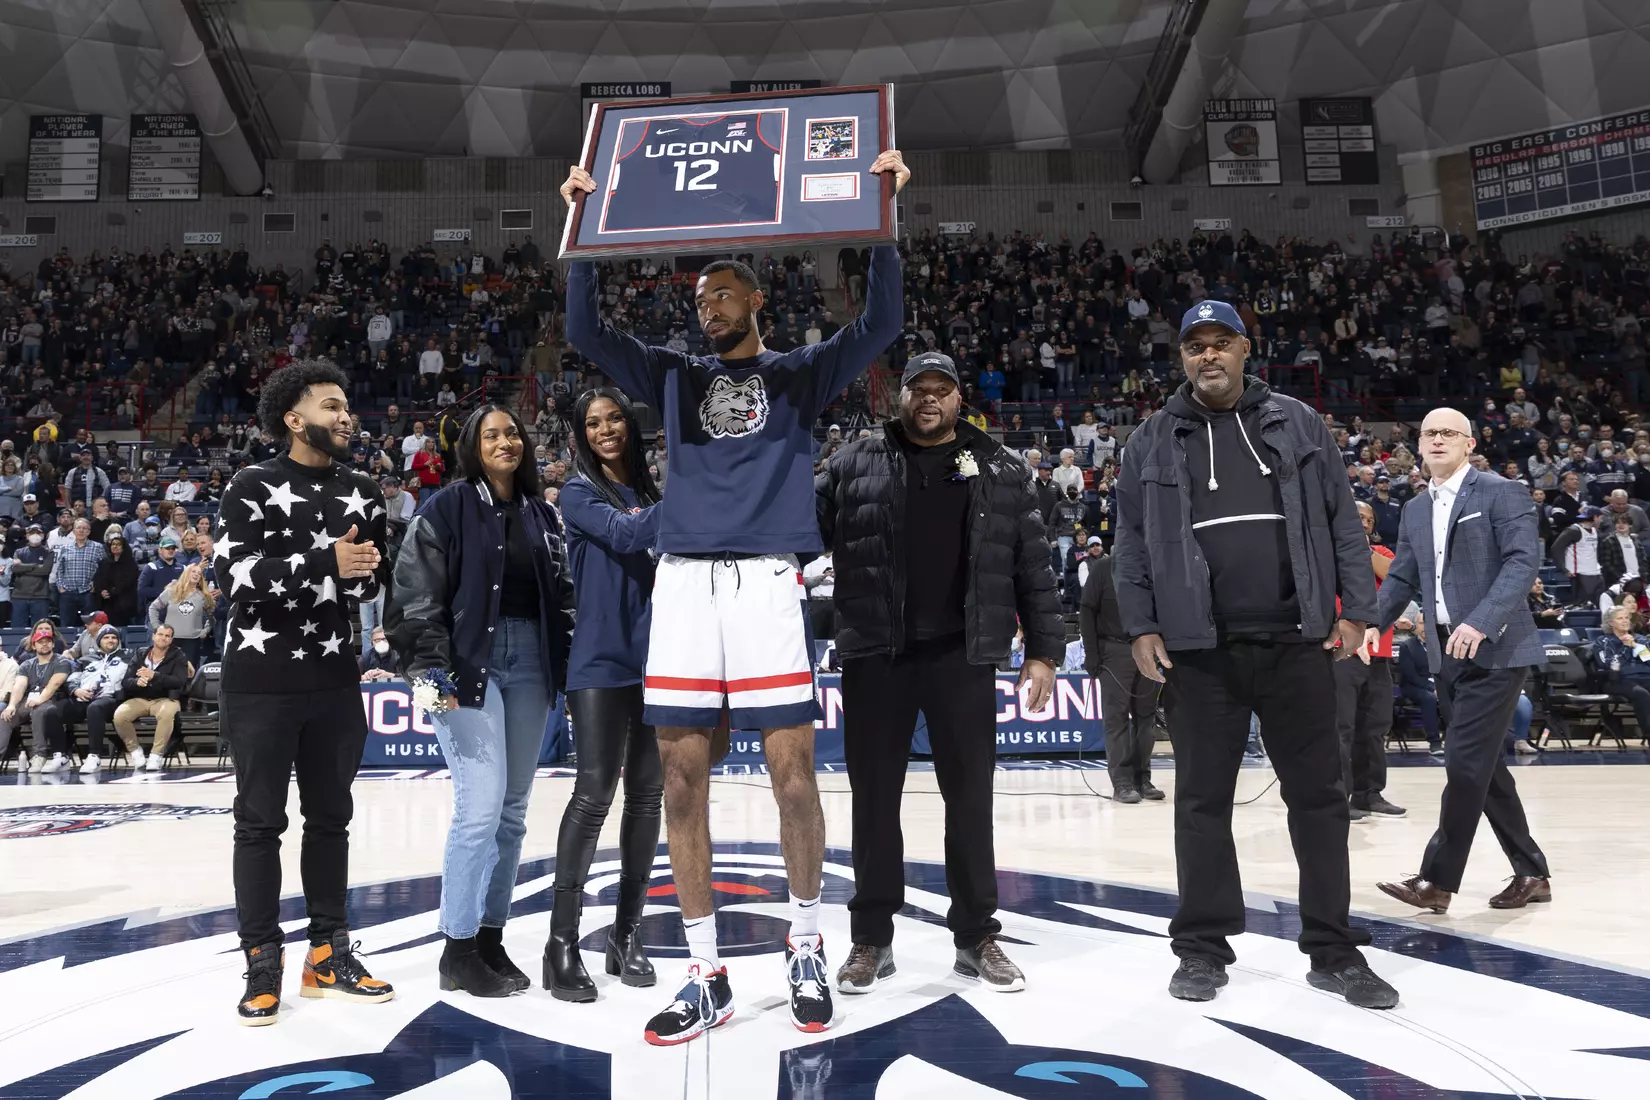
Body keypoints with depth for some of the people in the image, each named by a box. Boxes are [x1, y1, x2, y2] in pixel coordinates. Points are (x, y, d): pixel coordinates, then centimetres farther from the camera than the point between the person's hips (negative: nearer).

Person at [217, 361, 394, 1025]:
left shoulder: (362, 493, 9)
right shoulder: (253, 486, -5)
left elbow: (373, 582, 10)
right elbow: (237, 571, -17)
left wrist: (363, 571, -12)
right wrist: (326, 562, -23)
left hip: (335, 681, 5)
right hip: (260, 680, -4)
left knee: (330, 816, 10)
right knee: (259, 821, 3)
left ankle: (328, 953, 21)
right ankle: (263, 960, 14)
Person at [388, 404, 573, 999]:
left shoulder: (539, 514, 15)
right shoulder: (446, 508, -2)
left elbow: (561, 594, 16)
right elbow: (415, 595, -8)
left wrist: (567, 667, 10)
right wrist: (430, 669, -17)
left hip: (529, 663, 6)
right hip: (469, 663, -5)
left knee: (512, 810, 8)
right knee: (481, 807, -10)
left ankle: (491, 938, 19)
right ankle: (458, 951, 4)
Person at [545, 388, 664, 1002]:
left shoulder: (648, 492, 15)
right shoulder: (579, 494, 1)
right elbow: (623, 536, -18)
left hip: (655, 660, 5)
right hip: (601, 662, -5)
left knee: (647, 794, 5)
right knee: (595, 792, -10)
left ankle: (627, 934, 15)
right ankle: (562, 944, -2)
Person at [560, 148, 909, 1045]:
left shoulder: (799, 372, 12)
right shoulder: (674, 376, 19)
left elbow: (881, 322, 0)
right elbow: (585, 331, 11)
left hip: (766, 581, -2)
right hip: (682, 582, 3)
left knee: (792, 771, -3)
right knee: (681, 777, 1)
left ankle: (806, 952, 18)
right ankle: (705, 976, 12)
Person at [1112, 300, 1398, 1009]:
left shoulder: (1296, 424, 9)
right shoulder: (1154, 441, 7)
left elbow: (1342, 522, 8)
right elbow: (1131, 543, 6)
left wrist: (1354, 609, 1)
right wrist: (1140, 627, -1)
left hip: (1298, 643, 1)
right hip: (1199, 650, -1)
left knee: (1319, 795, 6)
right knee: (1202, 800, 6)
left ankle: (1333, 951, 19)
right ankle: (1202, 948, 18)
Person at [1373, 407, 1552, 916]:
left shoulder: (1500, 492, -5)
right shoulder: (1415, 510, 15)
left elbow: (1525, 561, -15)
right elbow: (1401, 580, 16)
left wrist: (1481, 622, -27)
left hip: (1495, 651, -7)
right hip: (1447, 654, 7)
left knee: (1464, 763, -9)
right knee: (1484, 766, 12)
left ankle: (1437, 880, -2)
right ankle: (1531, 873, 24)